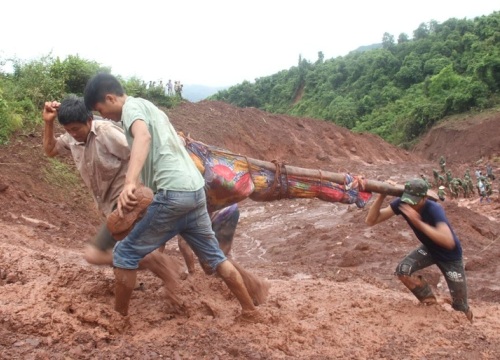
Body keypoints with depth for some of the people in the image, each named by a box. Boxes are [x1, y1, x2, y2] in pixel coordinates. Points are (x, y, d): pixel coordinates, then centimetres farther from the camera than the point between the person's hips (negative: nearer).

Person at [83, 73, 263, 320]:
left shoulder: (132, 106, -3)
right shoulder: (148, 107, 26)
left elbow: (143, 136, -27)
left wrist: (129, 183, -41)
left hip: (173, 193, -10)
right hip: (195, 190, 10)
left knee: (126, 253, 4)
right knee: (213, 255, 20)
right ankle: (250, 311, 29)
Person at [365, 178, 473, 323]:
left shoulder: (433, 209, -37)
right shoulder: (401, 203, -23)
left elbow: (449, 242, -51)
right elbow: (371, 220, -24)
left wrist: (418, 222, -54)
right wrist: (382, 196, -36)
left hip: (450, 255, -4)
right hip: (429, 249, 5)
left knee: (459, 305, 3)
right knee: (402, 270, -20)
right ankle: (431, 303, 5)